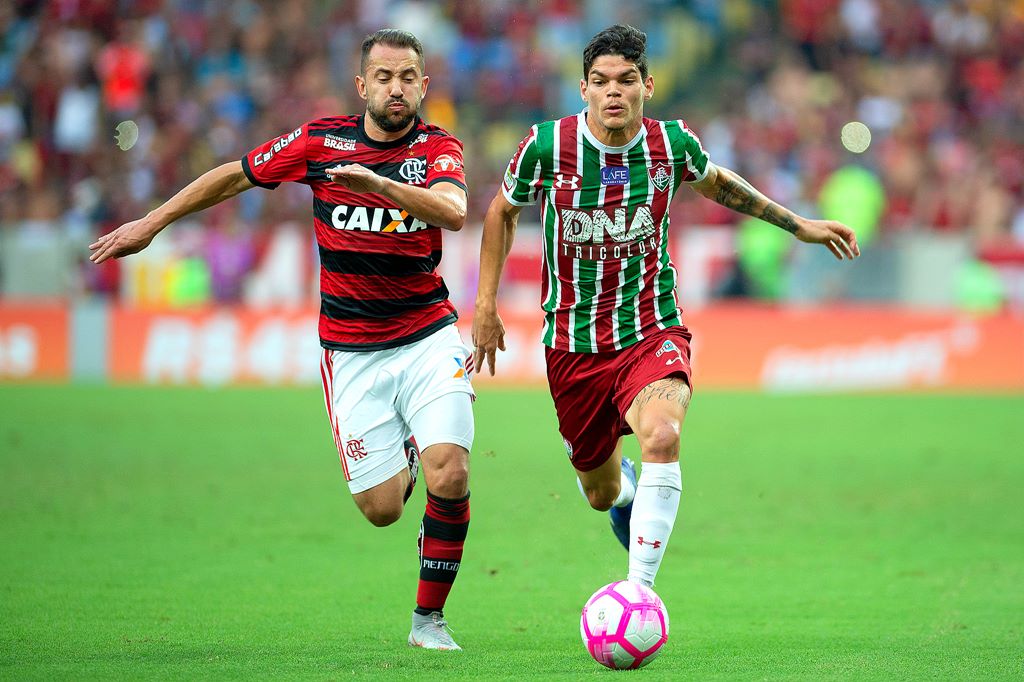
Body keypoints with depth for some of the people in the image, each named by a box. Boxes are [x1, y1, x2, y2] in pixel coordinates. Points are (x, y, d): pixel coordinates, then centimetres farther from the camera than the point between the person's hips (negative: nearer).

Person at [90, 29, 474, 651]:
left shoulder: (438, 149, -5)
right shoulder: (320, 142, -2)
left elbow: (454, 212, -28)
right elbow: (234, 175, 13)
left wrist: (379, 183, -42)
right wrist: (152, 223, 15)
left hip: (427, 336, -1)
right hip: (352, 350, 1)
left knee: (449, 474, -20)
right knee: (380, 508, -6)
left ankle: (429, 619, 0)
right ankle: (403, 458, 33)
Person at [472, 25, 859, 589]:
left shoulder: (673, 144, -7)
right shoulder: (547, 145, -12)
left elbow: (714, 182, 18)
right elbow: (502, 211, 9)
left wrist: (798, 225, 20)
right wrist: (485, 302, 6)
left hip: (651, 332, -1)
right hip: (571, 342, 1)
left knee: (662, 436, -33)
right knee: (602, 494, 11)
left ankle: (639, 591, -29)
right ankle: (619, 481, 52)